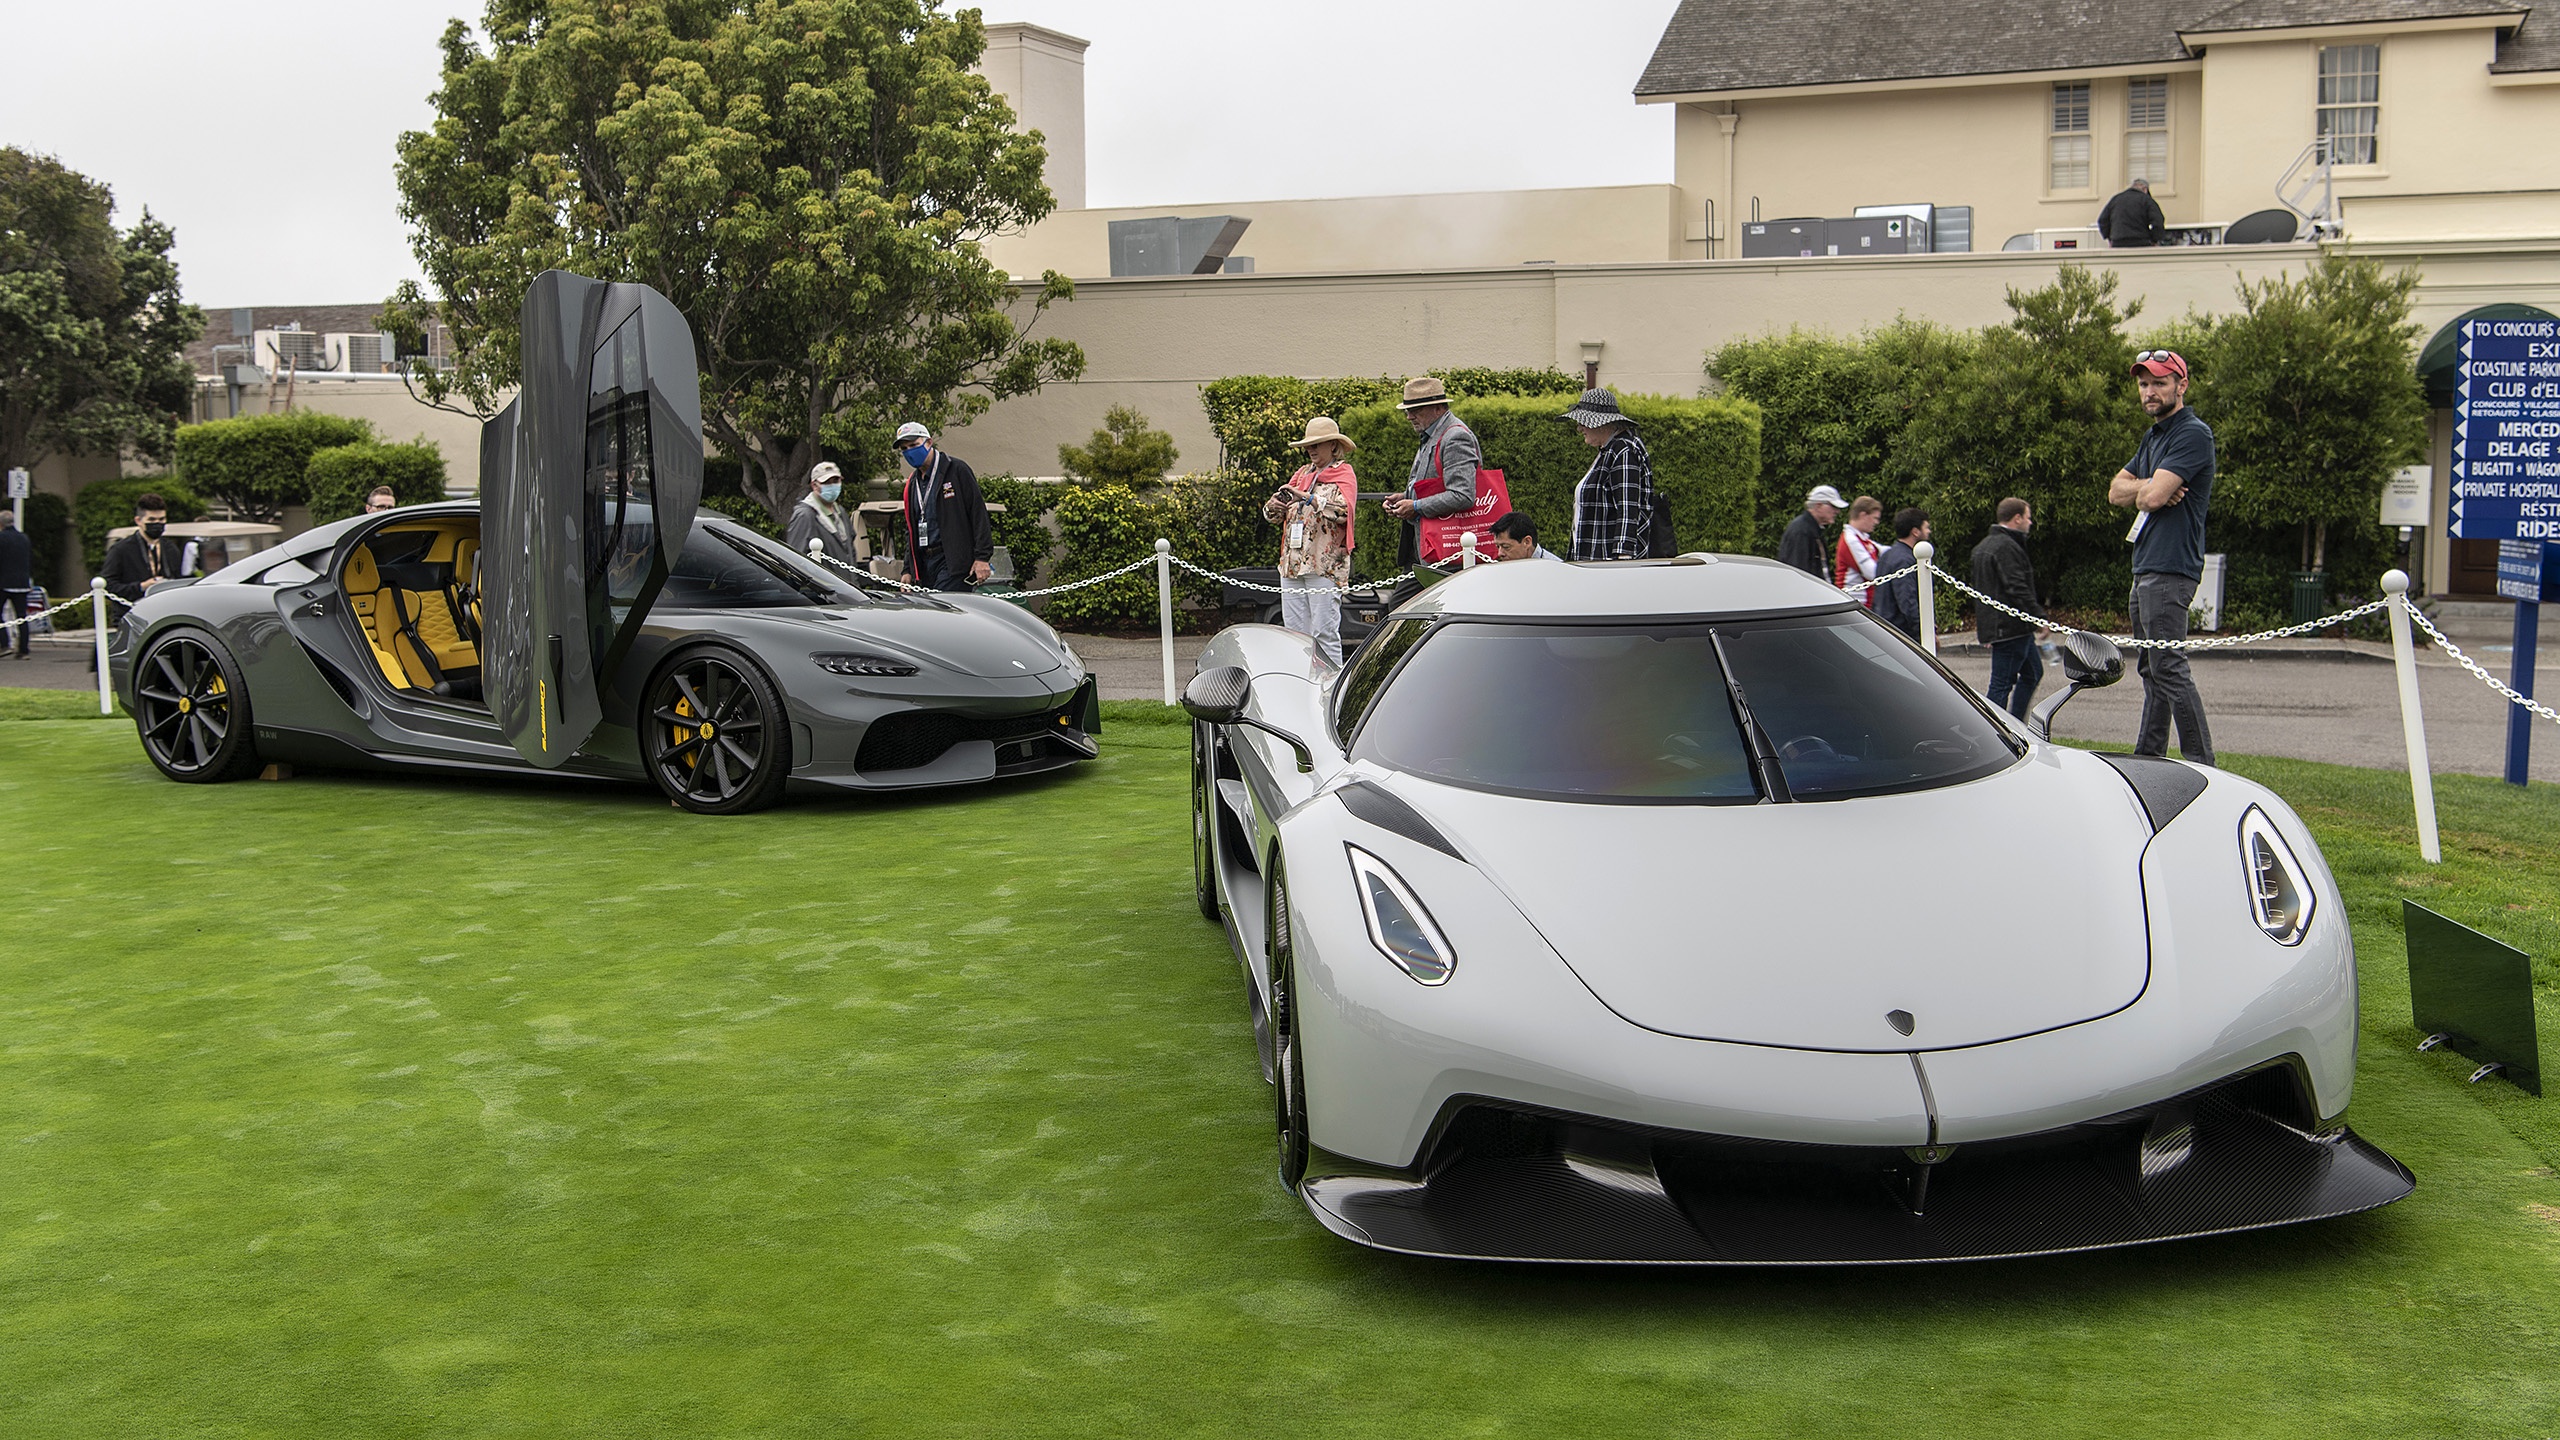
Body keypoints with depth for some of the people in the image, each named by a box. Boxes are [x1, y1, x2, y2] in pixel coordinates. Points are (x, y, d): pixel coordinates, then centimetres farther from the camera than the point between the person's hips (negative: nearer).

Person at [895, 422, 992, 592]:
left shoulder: (956, 470, -2)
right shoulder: (913, 483, 19)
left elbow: (978, 513, -7)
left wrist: (982, 557, -14)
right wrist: (908, 571, 18)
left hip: (954, 562, -7)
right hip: (925, 563, 7)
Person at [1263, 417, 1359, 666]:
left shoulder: (1344, 475, 3)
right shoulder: (1303, 473, 21)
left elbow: (1343, 509, -17)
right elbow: (1274, 515, 18)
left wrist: (1307, 498, -25)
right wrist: (1274, 507, -5)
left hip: (1325, 566, -6)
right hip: (1292, 564, 6)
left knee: (1324, 633, -9)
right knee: (1296, 633, 4)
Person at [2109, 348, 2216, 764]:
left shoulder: (2193, 434, -11)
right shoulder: (2153, 436, 20)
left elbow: (2153, 497, -21)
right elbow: (2116, 491, 15)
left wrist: (2141, 492, 3)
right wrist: (2149, 488, -5)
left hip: (2170, 569, -10)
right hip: (2145, 569, 10)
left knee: (2169, 669, -12)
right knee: (2150, 668, 13)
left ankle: (2201, 765, -10)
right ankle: (2146, 759, 20)